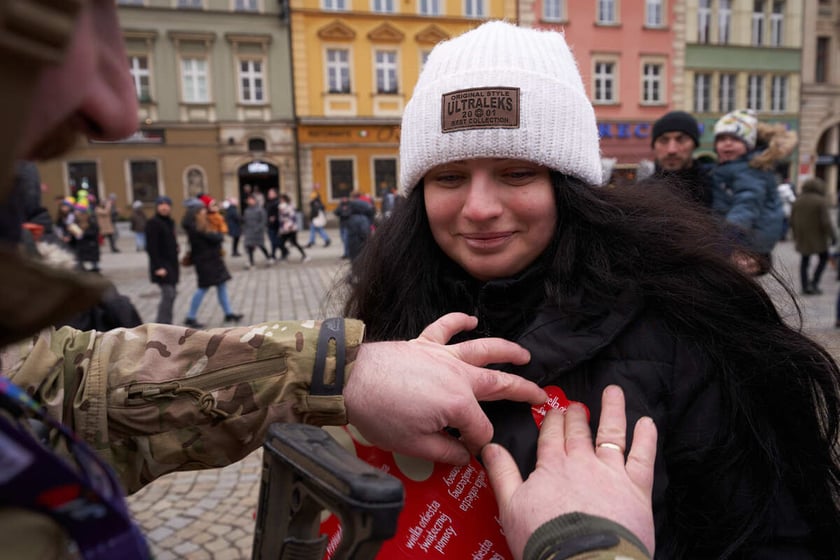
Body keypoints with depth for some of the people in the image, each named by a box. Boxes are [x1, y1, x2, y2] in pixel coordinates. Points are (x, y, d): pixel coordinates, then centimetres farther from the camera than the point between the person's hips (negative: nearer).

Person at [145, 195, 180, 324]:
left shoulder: (170, 222, 13)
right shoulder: (153, 223, -11)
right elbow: (151, 247, -16)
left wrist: (175, 264, 16)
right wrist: (158, 267, -20)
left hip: (171, 263, 8)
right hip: (162, 265, -8)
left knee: (172, 293, 10)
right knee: (168, 294, -11)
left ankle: (166, 323, 20)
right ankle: (162, 326, -5)